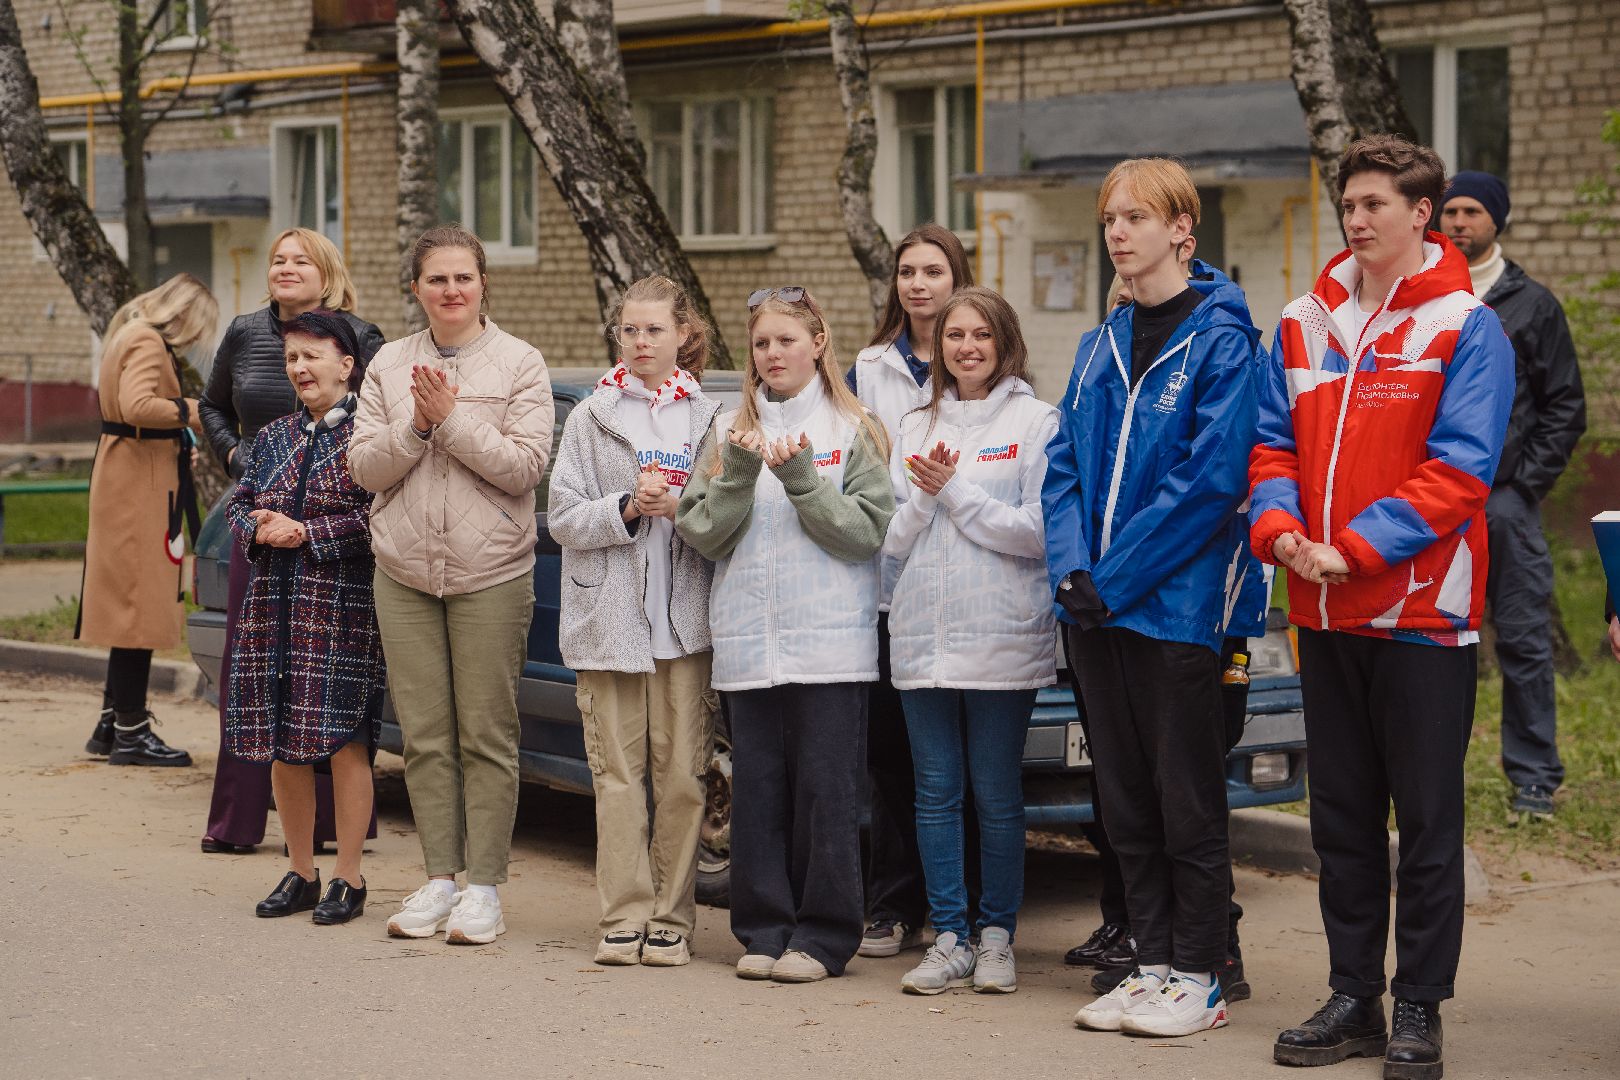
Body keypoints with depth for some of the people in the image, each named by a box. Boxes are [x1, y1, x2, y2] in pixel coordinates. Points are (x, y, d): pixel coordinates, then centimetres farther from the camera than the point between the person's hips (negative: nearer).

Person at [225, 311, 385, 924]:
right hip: (274, 604, 6)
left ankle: (349, 880, 5)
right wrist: (259, 528, -5)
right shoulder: (273, 438, 15)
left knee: (344, 741, -5)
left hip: (343, 605, -6)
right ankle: (300, 874, 19)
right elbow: (238, 505, 17)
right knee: (281, 744, 7)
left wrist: (308, 534, -14)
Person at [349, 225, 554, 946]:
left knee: (486, 736, -1)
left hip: (490, 572, -3)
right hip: (405, 572, 3)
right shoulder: (389, 365, 10)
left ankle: (484, 887, 5)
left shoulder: (519, 364, 0)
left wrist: (453, 419, -15)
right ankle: (440, 878, 15)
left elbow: (525, 466, -10)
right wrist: (416, 426, -12)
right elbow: (365, 468, 4)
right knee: (424, 736, 6)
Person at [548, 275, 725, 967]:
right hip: (609, 618, 0)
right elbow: (563, 519, 3)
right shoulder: (591, 418, 9)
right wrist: (627, 508, -11)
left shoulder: (710, 418, 9)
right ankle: (625, 919, 4)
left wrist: (679, 507, -12)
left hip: (685, 618, 0)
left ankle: (671, 920, 6)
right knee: (619, 774, -1)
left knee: (681, 775, -1)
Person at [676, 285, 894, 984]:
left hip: (830, 644, -3)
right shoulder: (730, 430, 14)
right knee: (756, 790, 4)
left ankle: (823, 936, 4)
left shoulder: (853, 432, 5)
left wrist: (802, 479, -14)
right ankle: (764, 931, 12)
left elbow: (867, 532, -5)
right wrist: (738, 474, -10)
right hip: (746, 642, 3)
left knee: (826, 790, -3)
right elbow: (701, 534, 5)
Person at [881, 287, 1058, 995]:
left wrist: (955, 491, -8)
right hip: (922, 637, 4)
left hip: (1003, 639, -4)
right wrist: (925, 498, -7)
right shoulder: (914, 428, 14)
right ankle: (949, 940, 12)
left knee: (997, 796, 1)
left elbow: (1038, 532, -9)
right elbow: (893, 541, 11)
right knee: (936, 794, 5)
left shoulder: (1036, 421, 1)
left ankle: (997, 938, 11)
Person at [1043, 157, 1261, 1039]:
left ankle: (1198, 979, 9)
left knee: (1187, 800, 1)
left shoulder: (1220, 340, -8)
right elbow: (1064, 468, 11)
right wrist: (1070, 569, -5)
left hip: (1174, 605, -7)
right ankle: (1152, 965, 20)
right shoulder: (1100, 346, 13)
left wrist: (1115, 576, -16)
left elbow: (1211, 478, -16)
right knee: (1126, 800, 11)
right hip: (1096, 606, 7)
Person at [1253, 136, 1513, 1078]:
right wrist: (1278, 525, -11)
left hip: (1422, 610, -5)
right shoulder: (1305, 322, 9)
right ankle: (1354, 996, 22)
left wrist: (1355, 549, -21)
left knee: (1428, 820, 3)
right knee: (1342, 814, 12)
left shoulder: (1465, 328, -7)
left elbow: (1458, 469, -14)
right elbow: (1273, 442, 9)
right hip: (1325, 612, 5)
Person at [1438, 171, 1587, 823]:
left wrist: (1525, 482, -3)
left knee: (1523, 643, -1)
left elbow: (1565, 407, 5)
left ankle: (1534, 780, 5)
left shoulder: (1532, 304, 5)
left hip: (1504, 500, -2)